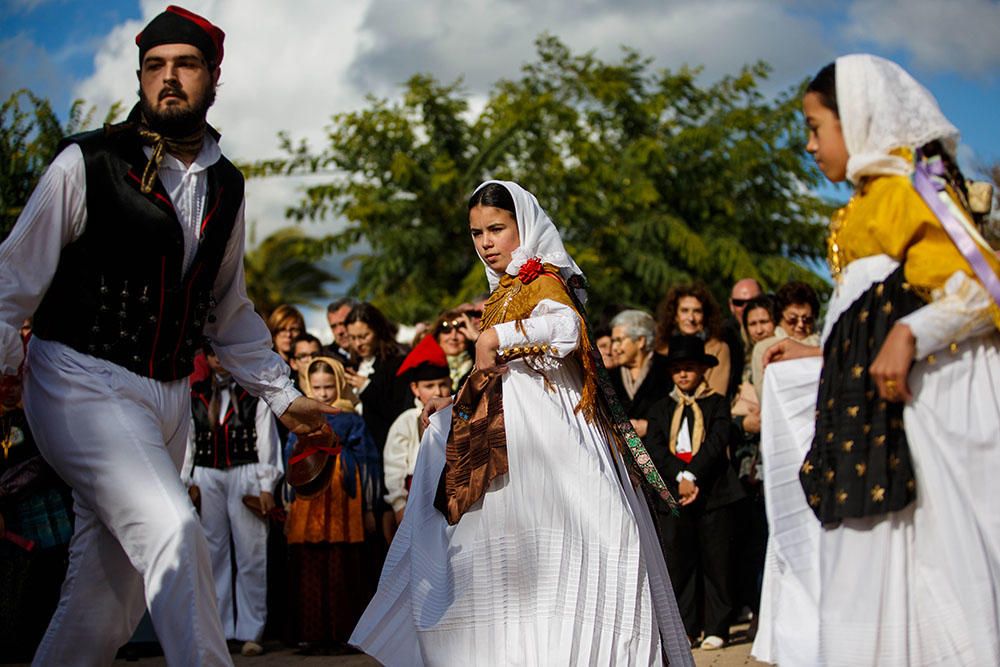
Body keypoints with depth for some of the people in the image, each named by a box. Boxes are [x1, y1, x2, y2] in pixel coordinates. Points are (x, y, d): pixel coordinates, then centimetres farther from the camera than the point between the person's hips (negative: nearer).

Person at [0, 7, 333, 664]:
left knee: (109, 602, 6)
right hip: (83, 383, -6)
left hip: (169, 399, 6)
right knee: (172, 530, -25)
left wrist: (283, 394, 19)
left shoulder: (226, 187, 12)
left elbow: (229, 310, 23)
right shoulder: (89, 162, -5)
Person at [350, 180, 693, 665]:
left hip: (544, 426, -9)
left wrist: (495, 339, -24)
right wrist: (457, 407, 25)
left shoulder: (541, 279, -6)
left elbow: (565, 328, -29)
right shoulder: (506, 290, 20)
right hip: (508, 429, 9)